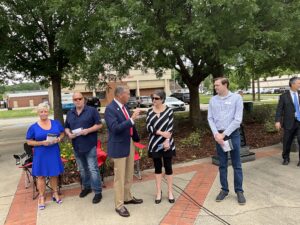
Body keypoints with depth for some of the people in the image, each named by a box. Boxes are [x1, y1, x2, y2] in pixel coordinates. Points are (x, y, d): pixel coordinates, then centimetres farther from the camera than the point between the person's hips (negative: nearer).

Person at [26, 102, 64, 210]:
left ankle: (55, 193, 30)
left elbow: (62, 133, 11)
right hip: (40, 154, -2)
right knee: (41, 175, 6)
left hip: (54, 153, 2)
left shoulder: (56, 123, 1)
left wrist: (59, 139, -11)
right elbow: (29, 141, -3)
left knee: (54, 174, 13)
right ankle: (41, 197, 22)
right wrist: (42, 143, -19)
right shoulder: (33, 127, -5)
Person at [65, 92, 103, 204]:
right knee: (82, 169, 18)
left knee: (93, 169, -3)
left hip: (90, 145, -5)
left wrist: (88, 130, -20)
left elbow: (99, 125, -7)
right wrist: (69, 134, -6)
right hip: (77, 146, 5)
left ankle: (98, 192, 8)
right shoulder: (70, 113, 11)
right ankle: (87, 187, 36)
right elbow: (66, 127, 16)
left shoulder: (92, 110, -4)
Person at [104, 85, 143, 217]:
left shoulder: (124, 106, 7)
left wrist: (136, 137, 14)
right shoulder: (110, 109, -18)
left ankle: (127, 197, 38)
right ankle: (119, 205, 19)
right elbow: (115, 128, -29)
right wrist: (132, 119, -31)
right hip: (119, 146, -8)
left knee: (129, 174, 20)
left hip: (129, 143, 8)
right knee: (120, 177, 4)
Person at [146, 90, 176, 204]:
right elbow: (148, 127, -7)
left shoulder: (169, 110, -3)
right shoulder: (149, 111, 2)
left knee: (168, 167, 7)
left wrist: (167, 140, -19)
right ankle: (158, 192, 23)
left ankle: (170, 192, 21)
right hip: (154, 144, 2)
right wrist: (161, 133, -18)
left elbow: (170, 127, -8)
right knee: (157, 167, 11)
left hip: (167, 144, -2)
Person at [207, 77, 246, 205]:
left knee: (236, 165, 7)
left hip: (233, 134, -3)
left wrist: (224, 134, -14)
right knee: (222, 165, 11)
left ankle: (239, 191, 19)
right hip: (218, 135, 3)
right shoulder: (213, 100, 5)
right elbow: (210, 119, 3)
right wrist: (216, 134, -11)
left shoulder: (236, 98, -6)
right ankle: (224, 190, 24)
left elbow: (237, 120, -11)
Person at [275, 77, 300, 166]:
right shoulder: (284, 96, -1)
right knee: (287, 142, 8)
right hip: (289, 123, -2)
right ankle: (286, 158, 26)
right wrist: (277, 121, -17)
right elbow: (279, 110, -6)